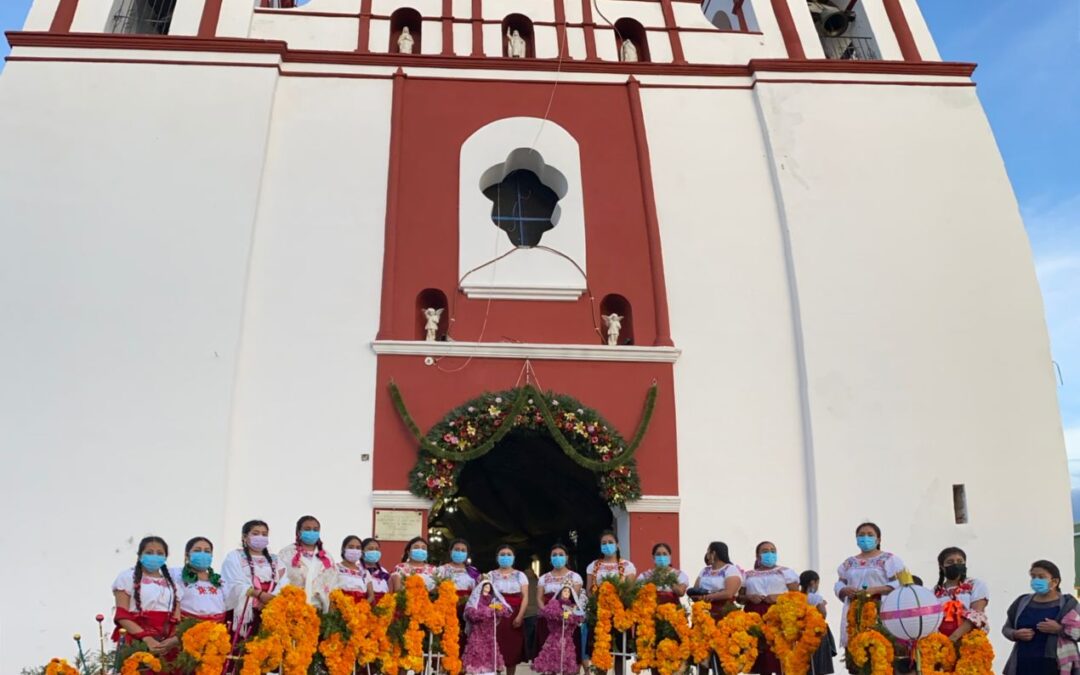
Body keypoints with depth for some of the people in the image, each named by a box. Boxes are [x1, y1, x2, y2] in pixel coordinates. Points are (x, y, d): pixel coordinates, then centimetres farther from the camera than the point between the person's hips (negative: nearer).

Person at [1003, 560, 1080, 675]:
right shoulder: (1022, 602, 11)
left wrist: (1059, 629, -18)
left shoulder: (1067, 603, 2)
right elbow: (1006, 628, 16)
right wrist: (1016, 634, -5)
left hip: (1053, 666, -4)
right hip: (1024, 665, 4)